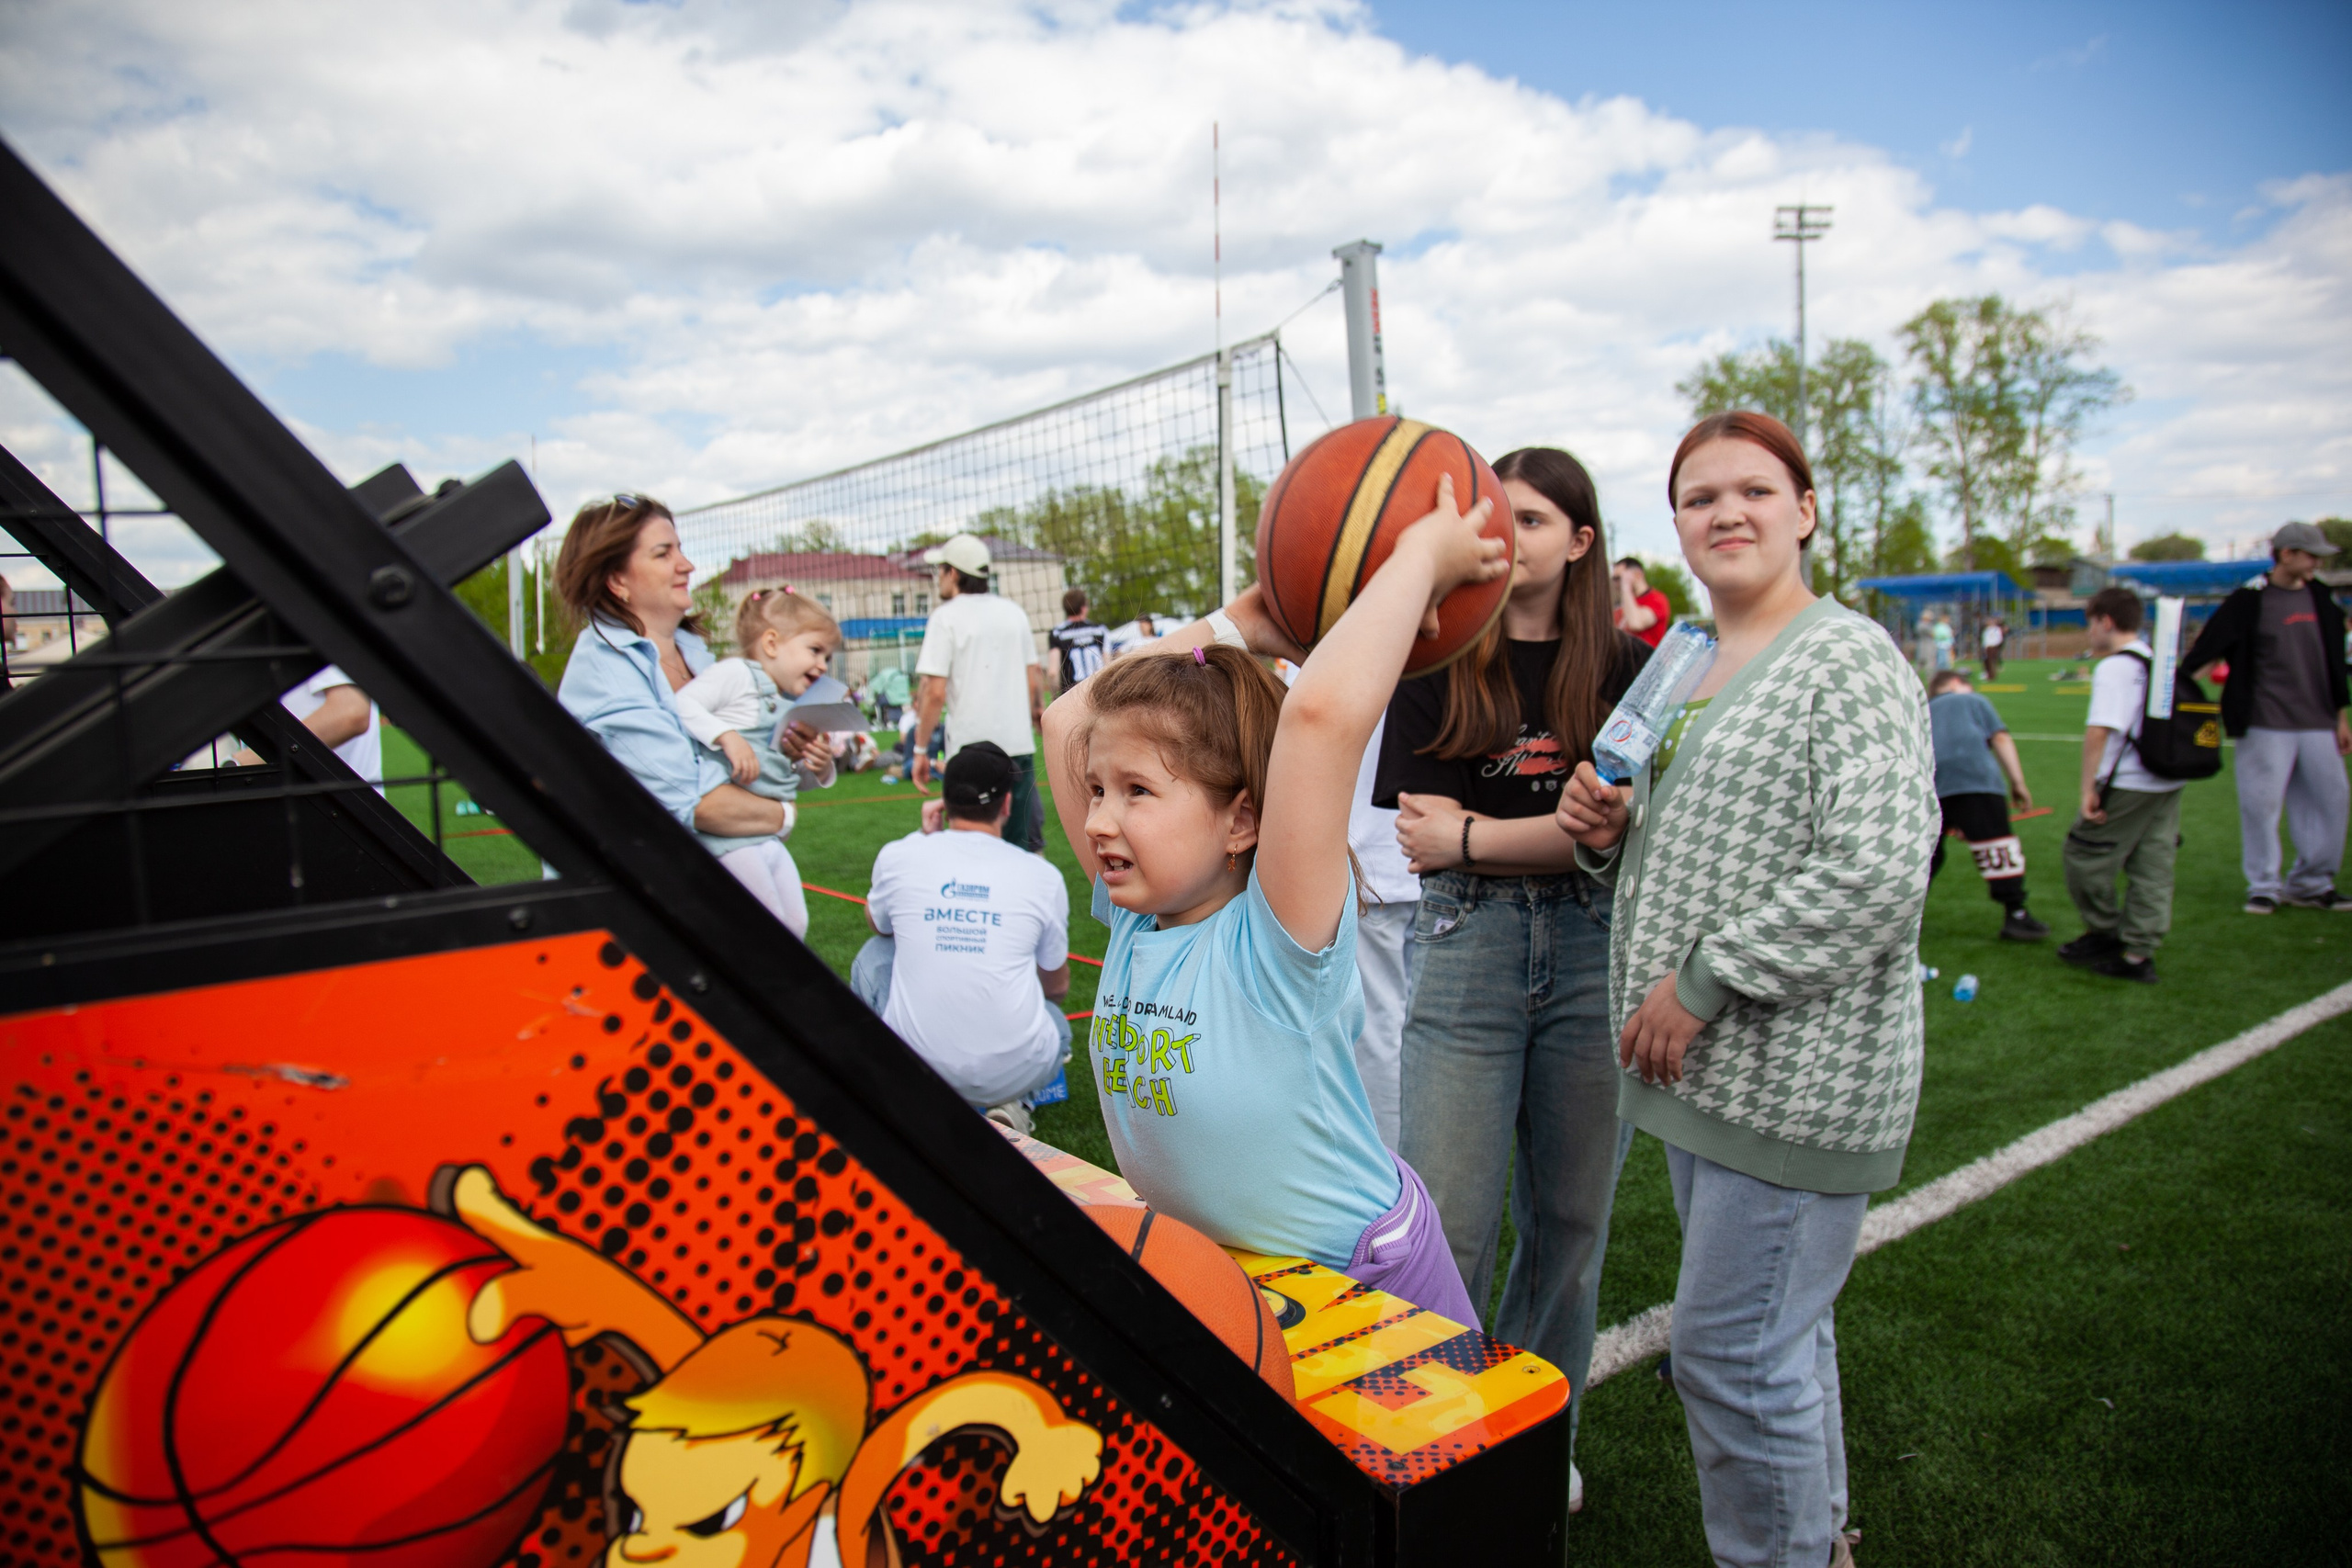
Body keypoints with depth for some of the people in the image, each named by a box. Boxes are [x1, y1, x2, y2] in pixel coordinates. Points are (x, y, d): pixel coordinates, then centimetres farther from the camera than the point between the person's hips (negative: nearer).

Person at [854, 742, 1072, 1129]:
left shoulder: (898, 856, -2)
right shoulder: (1042, 875, -1)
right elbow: (1057, 988, 14)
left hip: (913, 1063, 1)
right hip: (1014, 1072, 0)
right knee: (1057, 1024, 33)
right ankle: (1010, 1104, 5)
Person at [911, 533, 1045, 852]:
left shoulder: (946, 616, -5)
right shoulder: (1014, 611, 11)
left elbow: (935, 692, -11)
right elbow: (1033, 681, 13)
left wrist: (920, 749, -4)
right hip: (1019, 742, 5)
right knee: (1023, 842, 11)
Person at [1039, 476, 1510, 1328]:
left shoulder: (1274, 937, -26)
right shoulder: (1133, 918, -7)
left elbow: (1322, 713, -42)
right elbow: (1066, 719, -5)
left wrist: (1422, 554, -32)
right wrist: (1249, 621, -5)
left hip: (1363, 1281, -6)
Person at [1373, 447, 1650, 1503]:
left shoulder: (1624, 669, 4)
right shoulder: (1438, 662, 3)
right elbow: (1411, 830, -4)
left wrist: (1472, 834, -8)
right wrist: (1562, 827, -9)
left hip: (1594, 951, 2)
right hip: (1466, 944, -1)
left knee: (1571, 1216, 13)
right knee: (1446, 1226, -2)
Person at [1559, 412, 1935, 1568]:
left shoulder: (1847, 659, -13)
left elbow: (1879, 876, -23)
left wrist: (1705, 981, -20)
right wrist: (1612, 832, 0)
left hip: (1792, 1075, -8)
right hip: (1707, 1069, 8)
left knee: (1731, 1353, -2)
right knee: (1778, 1328, 22)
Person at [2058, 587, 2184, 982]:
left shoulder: (2114, 667, -13)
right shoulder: (2160, 662, 13)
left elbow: (2099, 732, -22)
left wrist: (2089, 788, -18)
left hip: (2129, 785, -8)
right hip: (2168, 784, 9)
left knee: (2084, 854, 6)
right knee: (2153, 868, 8)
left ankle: (2104, 934, 18)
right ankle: (2138, 954, 10)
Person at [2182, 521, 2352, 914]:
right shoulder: (2248, 602, -6)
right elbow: (2206, 654, -9)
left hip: (2318, 726, 6)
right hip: (2265, 726, -6)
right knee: (2261, 804, -3)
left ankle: (2310, 883, 19)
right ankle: (2264, 885, 10)